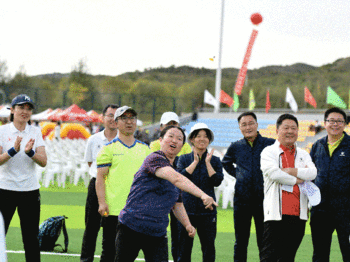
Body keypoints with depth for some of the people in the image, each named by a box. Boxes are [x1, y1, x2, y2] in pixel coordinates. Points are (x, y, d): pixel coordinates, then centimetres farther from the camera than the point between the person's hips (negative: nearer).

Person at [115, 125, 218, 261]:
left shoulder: (173, 170, 15)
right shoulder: (154, 159, -11)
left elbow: (177, 204, 22)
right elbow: (176, 179, -29)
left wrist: (187, 225, 2)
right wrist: (202, 195, -41)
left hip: (158, 234, 6)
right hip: (131, 229, -6)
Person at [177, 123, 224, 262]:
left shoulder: (215, 160, 9)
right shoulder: (184, 159, 8)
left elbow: (217, 181, -6)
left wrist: (207, 162, -8)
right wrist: (195, 162, -9)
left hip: (207, 209, 1)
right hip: (187, 208, 0)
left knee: (209, 246, 0)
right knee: (184, 246, 0)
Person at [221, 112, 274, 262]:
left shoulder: (270, 144, 0)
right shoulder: (235, 147, 8)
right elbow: (226, 162, 28)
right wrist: (237, 174, 13)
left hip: (263, 199, -2)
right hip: (241, 199, 2)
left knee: (264, 241, 1)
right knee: (240, 242, 8)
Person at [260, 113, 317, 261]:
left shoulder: (303, 155, 18)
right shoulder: (269, 152, 4)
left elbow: (312, 172, -1)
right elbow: (273, 173, -14)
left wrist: (290, 171, -11)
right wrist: (296, 179, -3)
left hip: (298, 214, 5)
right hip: (276, 213, -4)